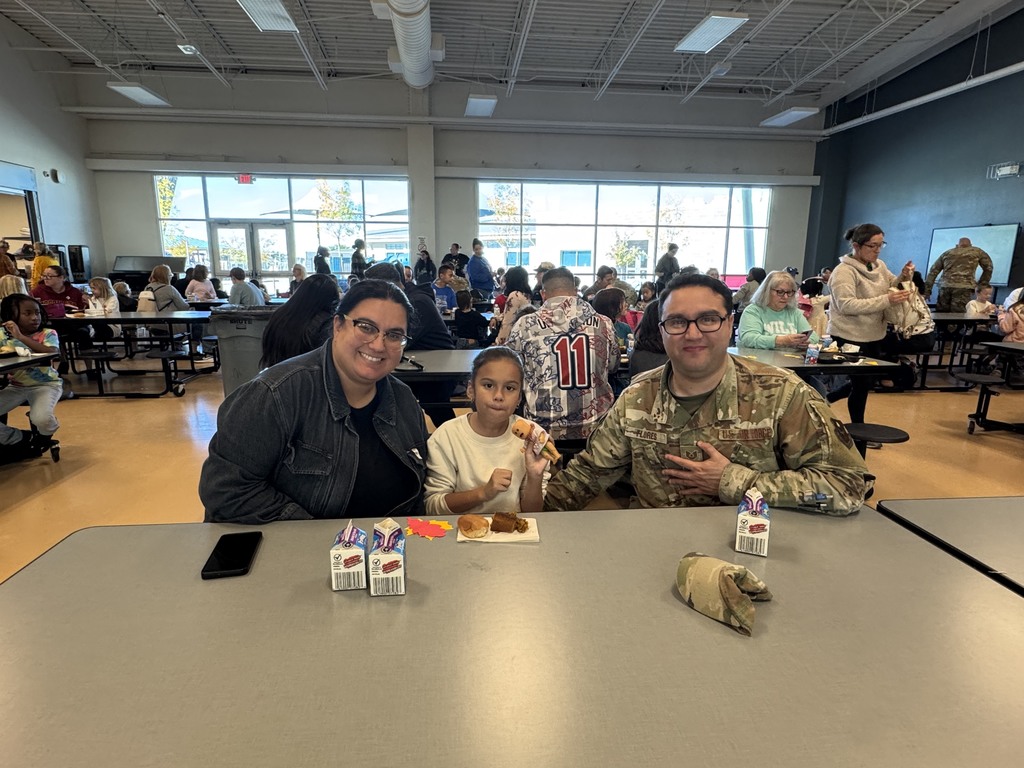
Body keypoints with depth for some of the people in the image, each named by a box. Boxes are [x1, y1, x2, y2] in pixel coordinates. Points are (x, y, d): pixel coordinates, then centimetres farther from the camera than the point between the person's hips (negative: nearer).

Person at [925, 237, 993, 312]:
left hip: (945, 287, 2)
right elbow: (988, 268, 19)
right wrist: (981, 286, 26)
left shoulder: (947, 253, 25)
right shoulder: (977, 252, 21)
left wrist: (926, 291, 16)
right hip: (963, 288, -2)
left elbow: (933, 272, 18)